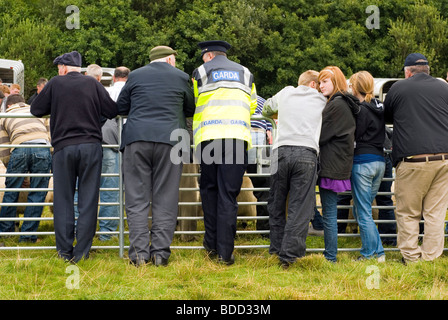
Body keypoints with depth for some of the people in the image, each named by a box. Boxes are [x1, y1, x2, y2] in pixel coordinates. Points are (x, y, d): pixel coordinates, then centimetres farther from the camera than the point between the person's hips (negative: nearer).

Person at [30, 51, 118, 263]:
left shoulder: (56, 83, 3)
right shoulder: (92, 84, 4)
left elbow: (36, 109, 9)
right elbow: (112, 111, 3)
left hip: (63, 147, 0)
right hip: (91, 145, 1)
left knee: (63, 200, 7)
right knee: (88, 200, 4)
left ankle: (65, 251, 6)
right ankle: (82, 252, 2)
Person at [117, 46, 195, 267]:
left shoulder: (135, 76, 11)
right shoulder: (180, 77, 10)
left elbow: (120, 108, 16)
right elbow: (190, 110, 20)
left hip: (137, 139, 0)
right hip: (169, 140, 0)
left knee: (137, 198, 2)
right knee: (165, 199, 3)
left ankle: (139, 253, -4)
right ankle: (160, 253, -1)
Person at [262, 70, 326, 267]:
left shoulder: (285, 93, 22)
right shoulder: (320, 100, 16)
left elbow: (266, 109, 38)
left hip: (282, 151, 2)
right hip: (307, 153, -2)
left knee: (276, 205, 14)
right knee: (299, 208, -2)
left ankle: (277, 249, 15)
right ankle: (289, 255, -9)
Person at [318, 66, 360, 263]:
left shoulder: (337, 105, -12)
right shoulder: (346, 104, 17)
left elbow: (321, 135, -12)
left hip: (331, 167, -10)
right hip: (339, 166, 10)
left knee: (329, 215, -5)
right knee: (330, 214, 12)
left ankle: (330, 257, -2)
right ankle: (330, 255, 15)